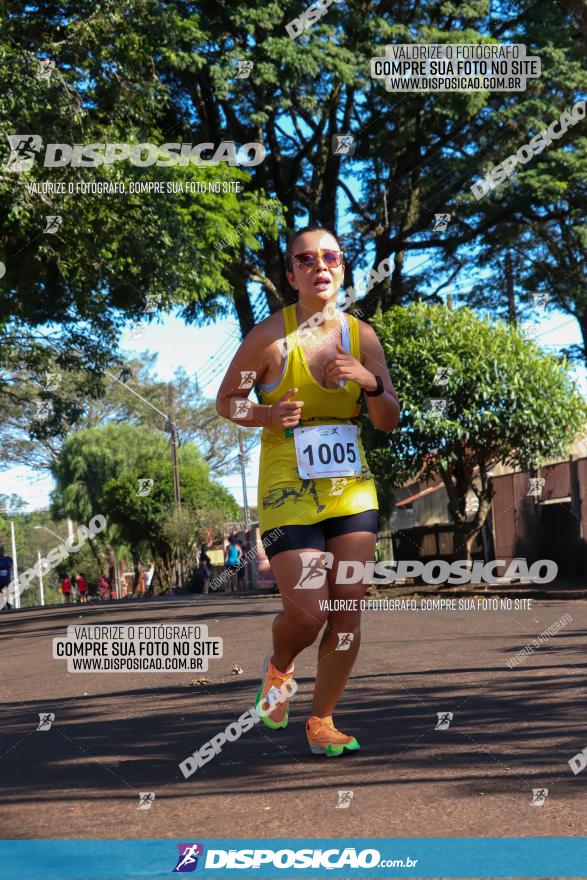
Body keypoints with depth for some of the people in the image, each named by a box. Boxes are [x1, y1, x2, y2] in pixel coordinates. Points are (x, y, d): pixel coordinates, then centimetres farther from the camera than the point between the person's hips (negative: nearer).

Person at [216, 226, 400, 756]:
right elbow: (226, 401, 3)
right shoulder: (272, 335, -6)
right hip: (289, 492, -4)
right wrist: (269, 415, -16)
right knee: (306, 613, -10)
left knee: (348, 613, 1)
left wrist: (370, 382, -13)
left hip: (352, 489, 4)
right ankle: (278, 668, 25)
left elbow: (389, 422, 7)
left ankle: (321, 721, 17)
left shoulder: (362, 335, 4)